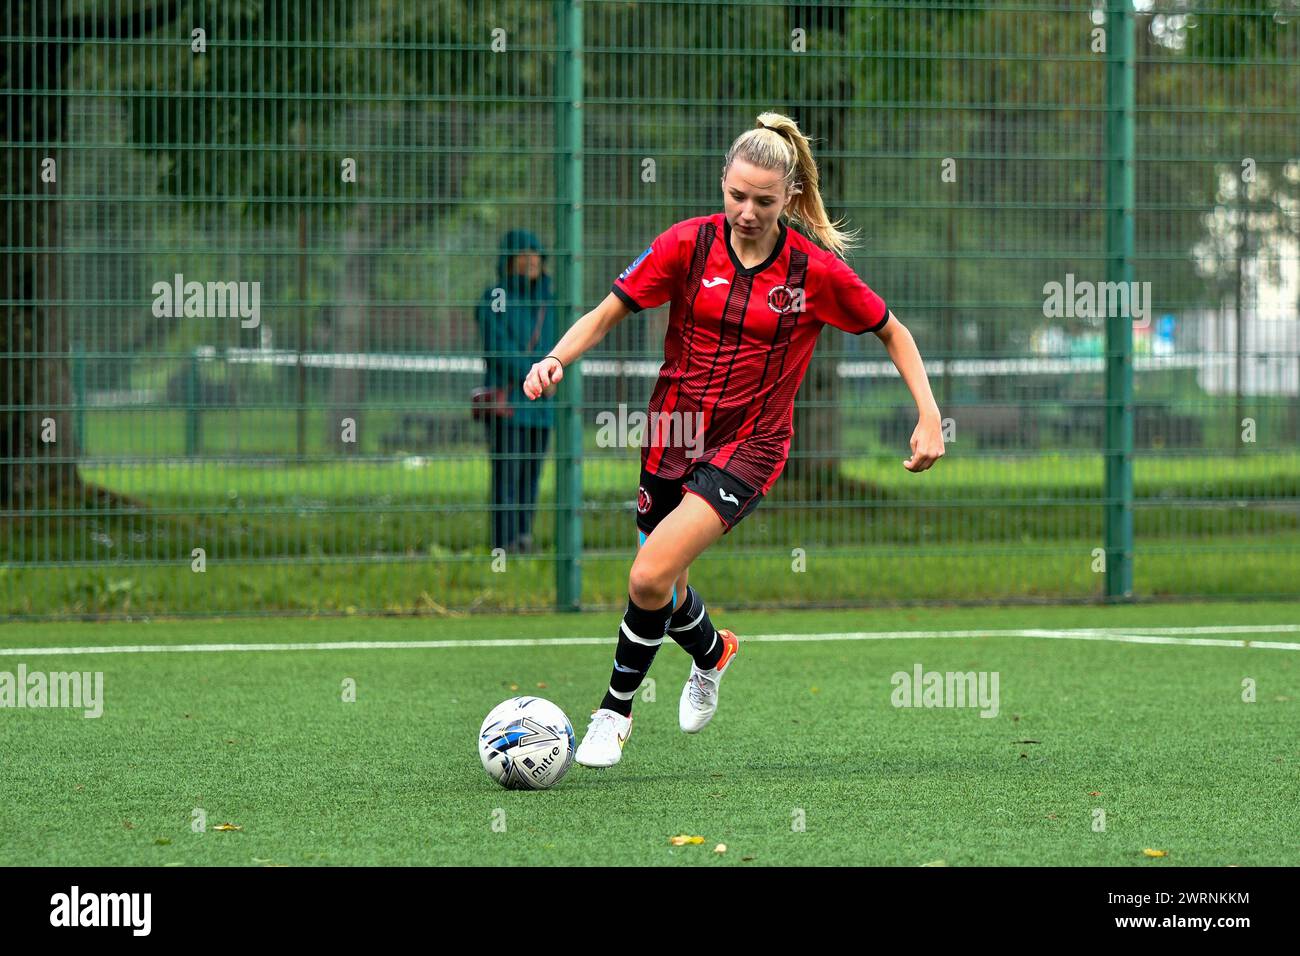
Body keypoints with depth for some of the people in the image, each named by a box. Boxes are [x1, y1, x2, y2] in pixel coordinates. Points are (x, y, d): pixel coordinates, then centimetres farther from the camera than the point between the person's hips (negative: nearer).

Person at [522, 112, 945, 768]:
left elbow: (892, 332, 3)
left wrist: (929, 418, -5)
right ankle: (711, 652, 52)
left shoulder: (817, 270, -11)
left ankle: (614, 713, 1)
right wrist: (556, 359, -23)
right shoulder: (689, 244, -8)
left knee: (650, 578, -21)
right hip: (672, 434, 3)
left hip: (749, 444, -3)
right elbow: (607, 313, -4)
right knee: (663, 590, 16)